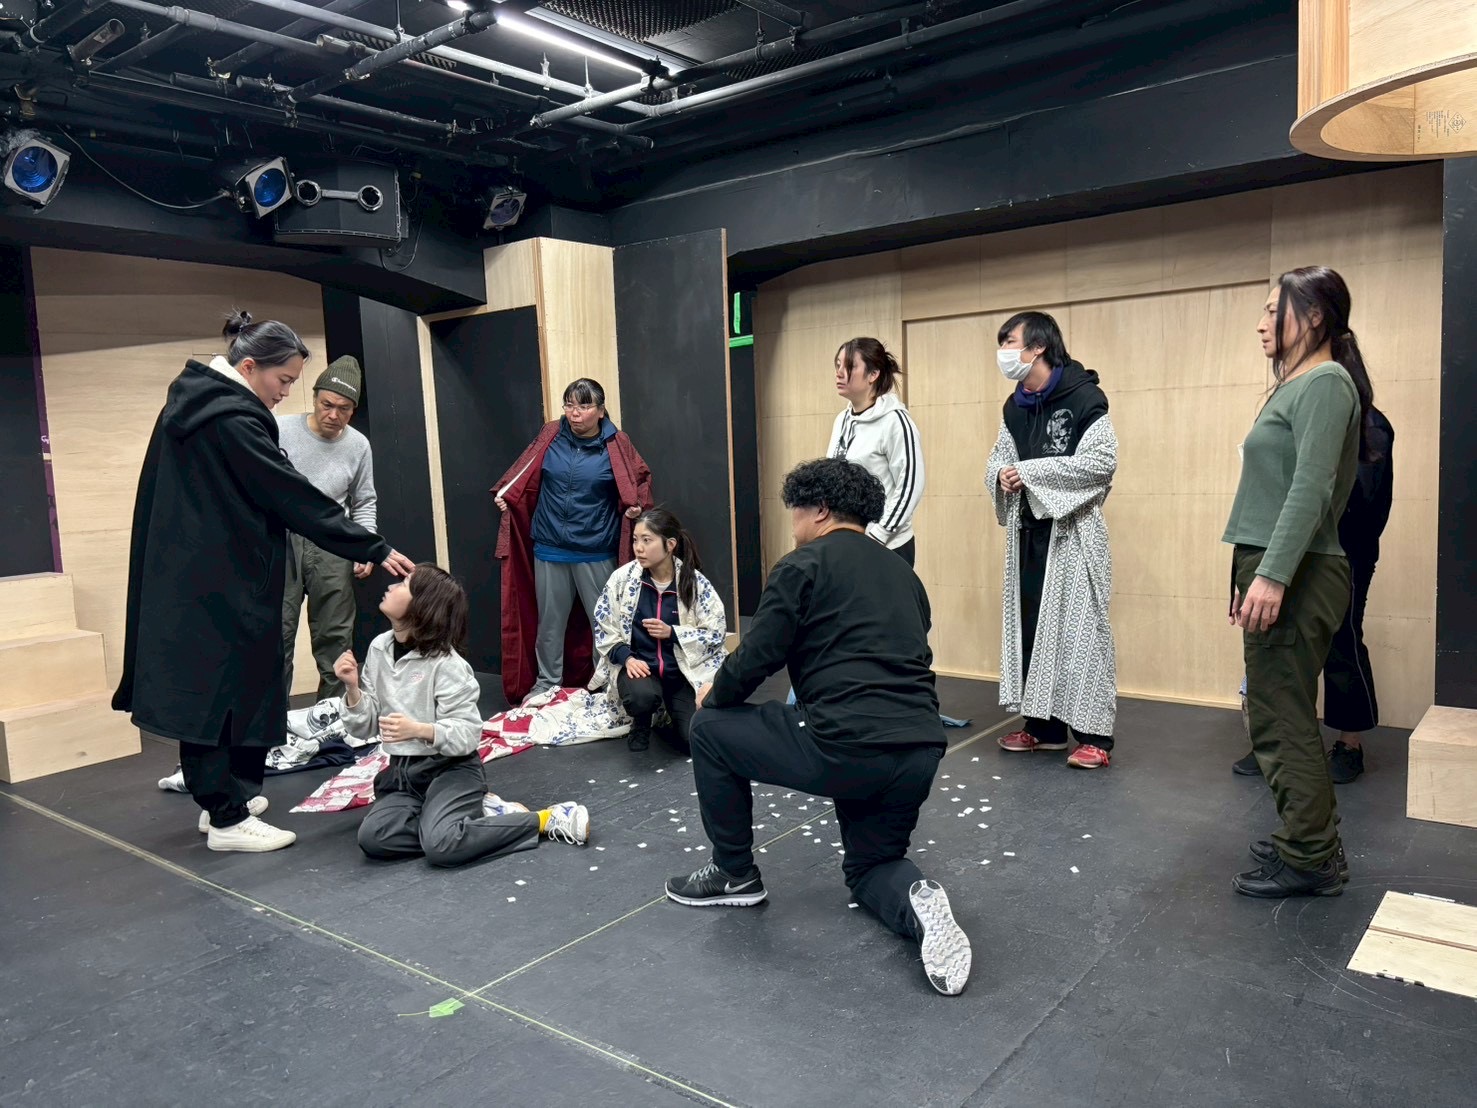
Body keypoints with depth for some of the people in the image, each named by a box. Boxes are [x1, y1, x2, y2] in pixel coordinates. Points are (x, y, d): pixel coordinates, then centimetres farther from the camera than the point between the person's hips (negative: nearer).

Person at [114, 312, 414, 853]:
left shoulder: (191, 403, 11)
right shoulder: (231, 420, -19)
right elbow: (296, 498, -20)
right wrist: (376, 550, -17)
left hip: (186, 579, 10)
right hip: (218, 584, -10)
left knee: (201, 687, 15)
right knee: (220, 686, -2)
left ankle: (219, 798, 27)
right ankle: (228, 818, 8)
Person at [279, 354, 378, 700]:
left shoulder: (359, 446, 6)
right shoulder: (280, 429, -3)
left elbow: (364, 503, 14)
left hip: (331, 548, 2)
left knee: (335, 638, 5)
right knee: (277, 636, 0)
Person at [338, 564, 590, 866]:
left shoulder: (446, 663, -17)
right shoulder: (379, 649, 2)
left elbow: (468, 734, -17)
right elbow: (365, 728, 5)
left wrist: (419, 730, -33)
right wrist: (353, 689, -13)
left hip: (450, 768, -6)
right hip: (402, 770, 6)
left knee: (441, 845, -30)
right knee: (373, 838, -20)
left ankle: (546, 819, -12)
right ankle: (476, 813, -3)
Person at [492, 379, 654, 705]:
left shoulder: (615, 445, -5)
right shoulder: (550, 436, 1)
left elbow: (640, 479, 6)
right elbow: (525, 473, 12)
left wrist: (636, 506, -11)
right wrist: (505, 494, 0)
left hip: (596, 553, -2)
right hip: (549, 550, 2)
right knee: (549, 622, 13)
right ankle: (546, 685, 28)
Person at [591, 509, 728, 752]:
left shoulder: (696, 582, -8)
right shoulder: (623, 578, -6)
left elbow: (717, 632, -7)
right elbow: (603, 627, -1)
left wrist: (672, 633, -19)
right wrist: (626, 658, -18)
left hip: (686, 671, 0)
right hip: (639, 665, 0)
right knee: (641, 696, -36)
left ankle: (672, 710, 24)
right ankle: (641, 723, 5)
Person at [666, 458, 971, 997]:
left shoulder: (803, 565, -1)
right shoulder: (902, 572, 20)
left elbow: (755, 659, -4)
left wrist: (715, 695, 17)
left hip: (846, 748, -7)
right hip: (920, 754, 8)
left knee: (711, 730, 15)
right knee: (869, 868, 28)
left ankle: (734, 873, 25)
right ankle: (917, 901, -5)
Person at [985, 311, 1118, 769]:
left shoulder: (1084, 398, -10)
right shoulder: (1015, 407, 14)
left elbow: (1103, 462, -17)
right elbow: (997, 461, 18)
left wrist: (1030, 470, -17)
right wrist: (1002, 475, -7)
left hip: (1072, 531, -7)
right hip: (1026, 530, 7)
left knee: (1078, 628, -6)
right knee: (1028, 625, 8)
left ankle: (1094, 735, 1)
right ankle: (1043, 726, 19)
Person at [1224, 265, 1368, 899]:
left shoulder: (1325, 383, -10)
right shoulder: (1297, 386, 18)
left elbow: (1312, 487, -20)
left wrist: (1272, 575, -26)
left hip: (1295, 575, -10)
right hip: (1276, 570, 10)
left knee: (1281, 721, -4)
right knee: (1285, 717, 15)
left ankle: (1309, 860, 7)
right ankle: (1310, 841, 26)